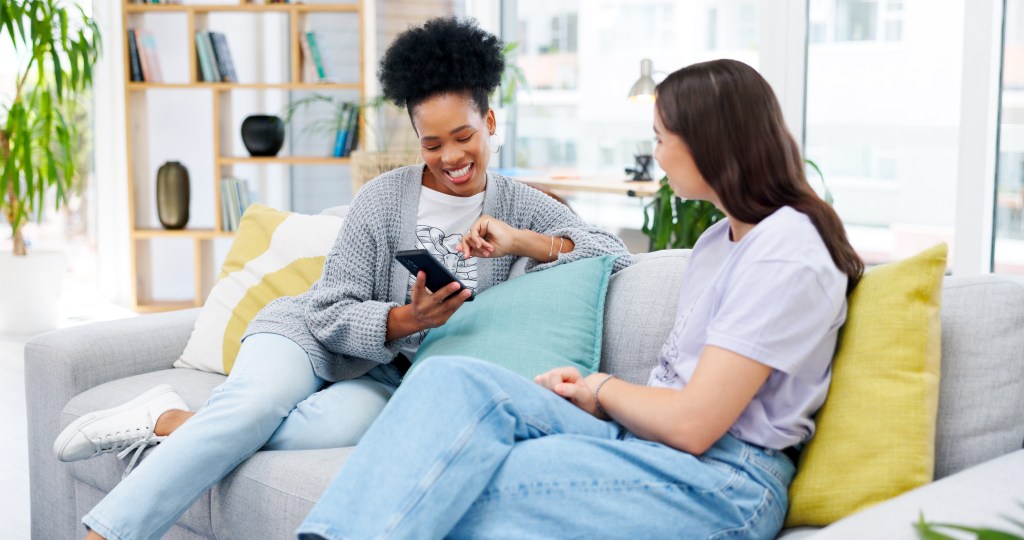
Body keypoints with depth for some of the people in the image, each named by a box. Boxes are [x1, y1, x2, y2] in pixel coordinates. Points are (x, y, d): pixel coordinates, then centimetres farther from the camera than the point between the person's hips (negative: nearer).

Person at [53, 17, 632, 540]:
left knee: (340, 424, -35)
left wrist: (521, 241, -22)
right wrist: (406, 319, -29)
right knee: (255, 402, -35)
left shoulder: (522, 206, 1)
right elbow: (330, 315, -9)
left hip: (388, 378, 1)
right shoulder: (384, 199, -8)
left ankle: (170, 424, -17)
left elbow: (616, 253, -8)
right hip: (311, 334, -1)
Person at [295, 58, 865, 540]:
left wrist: (602, 390, 1)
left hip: (722, 485, -8)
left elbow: (690, 424, -18)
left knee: (449, 489, -24)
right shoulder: (719, 239, 20)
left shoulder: (786, 252, -13)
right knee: (456, 379, -18)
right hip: (646, 443, 8)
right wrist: (586, 386, 0)